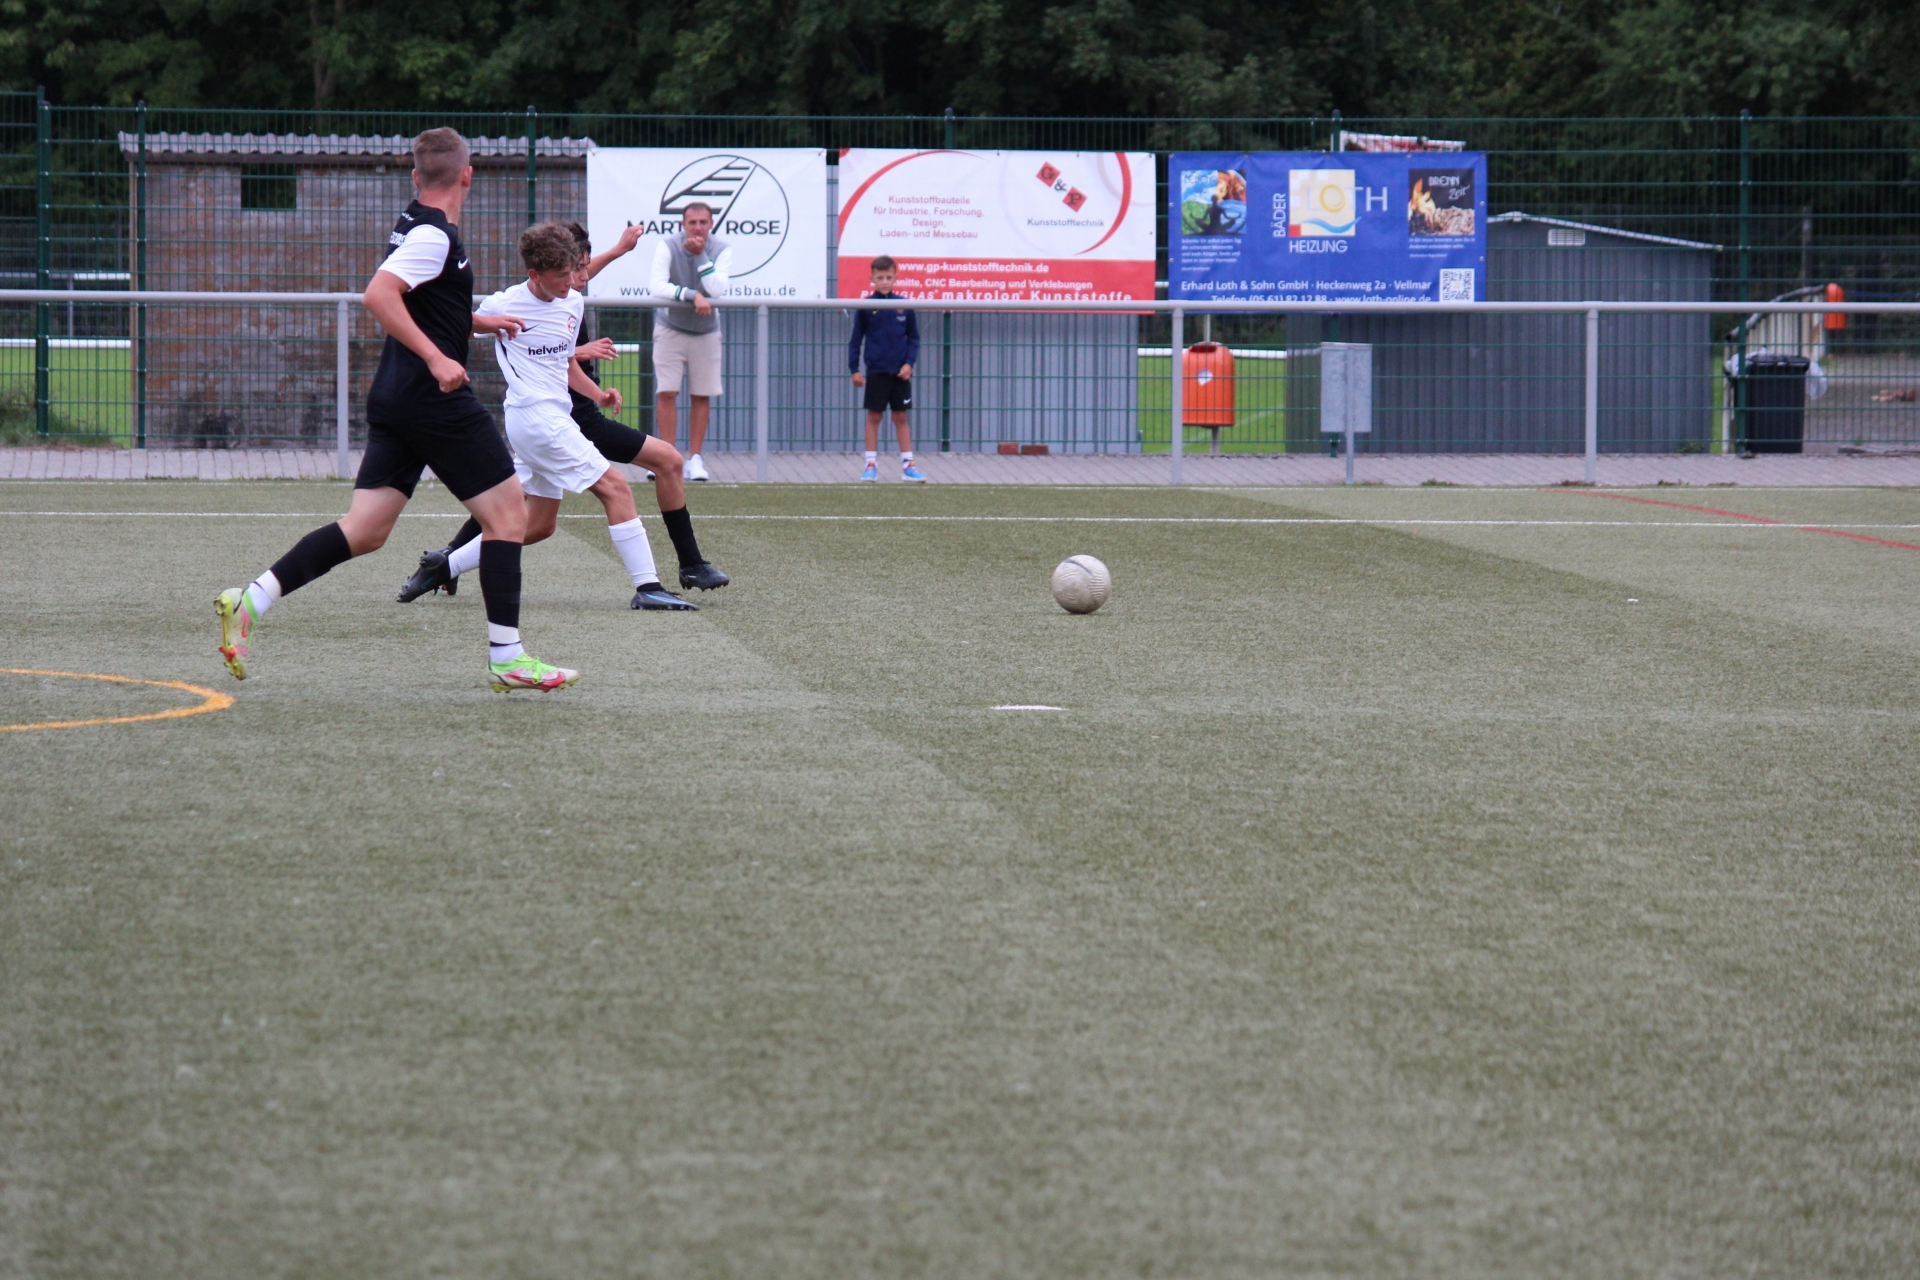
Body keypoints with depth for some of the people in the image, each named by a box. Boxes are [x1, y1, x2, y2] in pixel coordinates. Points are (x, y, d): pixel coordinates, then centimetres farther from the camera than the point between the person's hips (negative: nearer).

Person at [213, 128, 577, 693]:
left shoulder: (415, 227, 16)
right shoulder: (434, 235, -14)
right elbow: (378, 295, -26)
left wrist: (477, 322, 34)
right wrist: (437, 358, -28)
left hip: (394, 397, 9)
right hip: (436, 401, -9)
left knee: (365, 530, 5)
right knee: (507, 513, 1)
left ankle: (250, 601, -5)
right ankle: (507, 657, 1)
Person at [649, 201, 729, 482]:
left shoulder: (722, 250, -12)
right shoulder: (667, 247, -15)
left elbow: (718, 290, -25)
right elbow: (656, 286, -29)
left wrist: (700, 255, -29)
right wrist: (692, 296, -40)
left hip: (706, 332, 1)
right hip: (670, 329, -1)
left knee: (701, 396, 3)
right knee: (666, 393, -7)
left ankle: (694, 459, 9)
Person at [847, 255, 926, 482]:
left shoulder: (903, 306, 1)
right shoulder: (865, 307, -3)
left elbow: (914, 338, 8)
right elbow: (855, 340, 2)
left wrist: (909, 363, -5)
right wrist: (854, 369, -3)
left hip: (900, 372, 1)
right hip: (876, 372, -1)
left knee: (901, 417, 6)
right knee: (873, 417, 3)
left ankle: (907, 465, 9)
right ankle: (871, 465, 8)